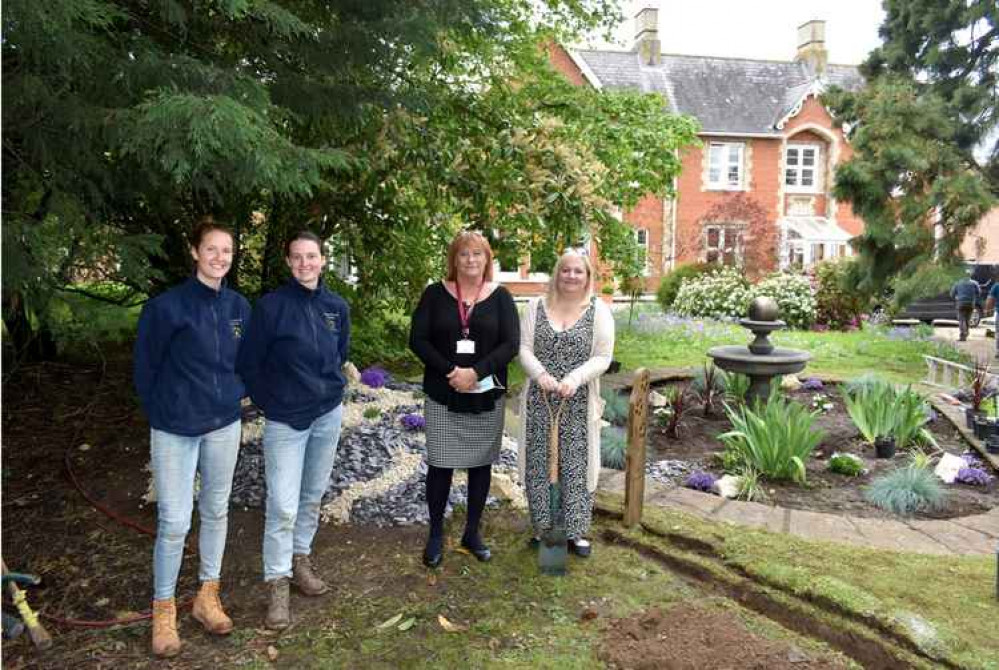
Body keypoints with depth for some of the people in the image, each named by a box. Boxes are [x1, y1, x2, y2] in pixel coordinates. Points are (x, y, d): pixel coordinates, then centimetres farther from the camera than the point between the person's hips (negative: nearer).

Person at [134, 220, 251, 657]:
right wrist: (164, 413, 5)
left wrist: (230, 397, 10)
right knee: (174, 522, 0)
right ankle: (163, 609, 20)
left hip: (224, 425, 4)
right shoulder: (166, 306, -12)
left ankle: (207, 597, 30)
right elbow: (145, 366, -3)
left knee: (216, 511, 14)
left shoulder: (239, 306, 1)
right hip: (174, 430, -4)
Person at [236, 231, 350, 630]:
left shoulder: (337, 307, 1)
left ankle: (300, 559, 33)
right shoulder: (271, 306, -12)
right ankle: (277, 582, 10)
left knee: (313, 495, 15)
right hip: (285, 419, -4)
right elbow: (249, 363, -6)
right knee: (283, 505, -5)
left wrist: (330, 387, 13)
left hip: (329, 414, 5)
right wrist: (269, 404, 0)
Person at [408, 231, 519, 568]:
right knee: (440, 463, 3)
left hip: (487, 395, 1)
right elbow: (417, 340, -5)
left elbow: (510, 344, -7)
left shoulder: (500, 296, 1)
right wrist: (451, 371, -17)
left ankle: (472, 532, 25)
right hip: (442, 395, -1)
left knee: (481, 462, 9)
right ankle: (435, 534, 20)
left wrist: (476, 372, -20)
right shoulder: (435, 294, 0)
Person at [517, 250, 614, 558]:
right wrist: (540, 374, -18)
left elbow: (603, 357, -5)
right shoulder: (536, 307, 5)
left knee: (576, 464, 4)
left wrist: (574, 379, -19)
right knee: (538, 462, 7)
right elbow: (524, 348, 0)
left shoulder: (599, 311, -1)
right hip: (539, 399, 2)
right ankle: (541, 527, 22)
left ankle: (577, 532, 17)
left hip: (578, 402, -1)